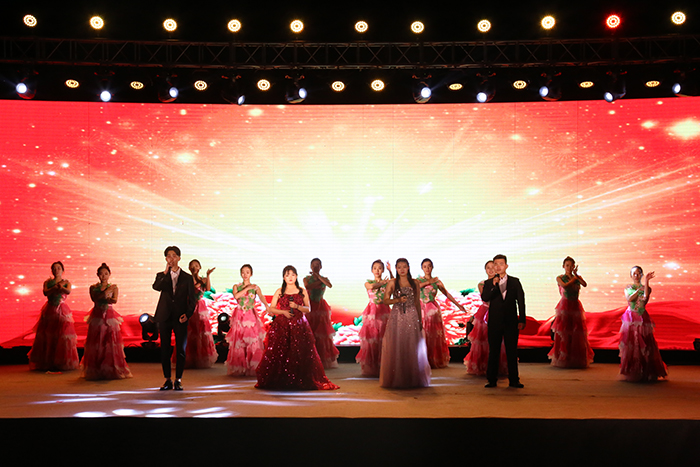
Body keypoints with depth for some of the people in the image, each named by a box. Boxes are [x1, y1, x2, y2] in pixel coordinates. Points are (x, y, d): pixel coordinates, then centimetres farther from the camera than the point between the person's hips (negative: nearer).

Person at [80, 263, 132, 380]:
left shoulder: (114, 287, 9)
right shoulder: (93, 287, 11)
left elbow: (114, 300, -7)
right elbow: (94, 298, -6)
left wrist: (100, 298, -11)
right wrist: (106, 292, -9)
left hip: (109, 316, -1)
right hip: (97, 316, 1)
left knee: (111, 343, -7)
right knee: (95, 344, -3)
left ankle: (111, 370, -2)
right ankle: (95, 371, 3)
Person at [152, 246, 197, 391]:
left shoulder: (187, 278, 8)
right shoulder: (161, 276, 10)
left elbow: (192, 299, 5)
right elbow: (156, 287, -13)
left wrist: (188, 314, -8)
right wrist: (166, 272, -16)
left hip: (180, 318, -1)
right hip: (165, 317, 1)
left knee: (181, 349, -2)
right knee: (165, 349, 4)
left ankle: (178, 380, 6)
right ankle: (167, 380, 12)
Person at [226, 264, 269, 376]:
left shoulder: (255, 287, 6)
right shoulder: (236, 286, 9)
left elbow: (261, 297, -15)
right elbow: (236, 296, -14)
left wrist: (267, 306, -34)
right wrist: (247, 288, -11)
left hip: (251, 316, 0)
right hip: (239, 316, 0)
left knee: (253, 342, -8)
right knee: (239, 342, -4)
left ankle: (252, 368, -4)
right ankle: (239, 369, 2)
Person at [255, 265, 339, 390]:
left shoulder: (302, 292, 9)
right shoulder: (279, 292, 9)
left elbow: (308, 309, 5)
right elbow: (271, 309, 7)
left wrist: (297, 306, -12)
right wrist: (283, 312, -8)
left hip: (299, 326, 0)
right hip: (281, 326, 0)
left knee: (299, 354, -7)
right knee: (279, 352, -6)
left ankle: (299, 381, -2)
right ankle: (280, 381, 2)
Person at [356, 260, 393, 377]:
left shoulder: (387, 283, 8)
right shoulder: (368, 283, 7)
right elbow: (372, 286, -16)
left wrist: (390, 271, -20)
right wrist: (381, 283, -4)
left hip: (384, 311, 0)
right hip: (372, 312, 0)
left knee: (384, 338, -3)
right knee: (371, 338, -1)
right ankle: (371, 368, 6)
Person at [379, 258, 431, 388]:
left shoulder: (414, 283, 7)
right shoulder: (392, 283, 3)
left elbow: (417, 302, 10)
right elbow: (386, 300, 1)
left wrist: (420, 320, 8)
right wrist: (398, 300, -16)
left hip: (412, 317, 1)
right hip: (397, 317, -1)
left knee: (412, 347, 0)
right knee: (396, 347, -2)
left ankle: (413, 379, 9)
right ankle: (396, 379, 5)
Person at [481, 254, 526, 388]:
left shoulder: (515, 282, 7)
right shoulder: (489, 283, 7)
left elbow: (521, 301, 5)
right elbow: (484, 298, -9)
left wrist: (522, 320, -1)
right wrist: (493, 286, -21)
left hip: (511, 322, 0)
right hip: (495, 322, 0)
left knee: (512, 352, 2)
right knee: (493, 352, 3)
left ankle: (513, 380, 8)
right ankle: (492, 380, 9)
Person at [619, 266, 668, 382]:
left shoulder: (646, 288, 7)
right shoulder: (627, 288, 11)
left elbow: (645, 297, -15)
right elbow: (629, 299, -8)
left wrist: (646, 281, -18)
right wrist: (639, 289, -14)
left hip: (642, 318, 0)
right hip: (630, 318, 0)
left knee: (645, 344, -4)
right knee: (631, 343, -4)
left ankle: (645, 372, 3)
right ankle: (631, 373, 2)